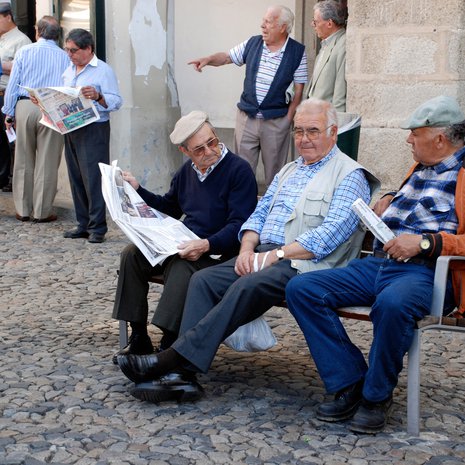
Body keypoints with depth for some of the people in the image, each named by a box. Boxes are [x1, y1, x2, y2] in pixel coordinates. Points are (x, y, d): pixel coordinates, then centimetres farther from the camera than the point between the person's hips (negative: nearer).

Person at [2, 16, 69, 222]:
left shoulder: (24, 51, 5)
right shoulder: (64, 57, 4)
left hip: (25, 106, 1)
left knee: (24, 161, 12)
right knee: (47, 163, 4)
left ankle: (23, 209, 17)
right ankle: (42, 211, 7)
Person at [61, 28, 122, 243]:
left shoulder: (103, 71, -6)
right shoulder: (69, 70, 16)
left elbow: (116, 101, -13)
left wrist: (98, 96, -31)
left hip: (94, 130, -7)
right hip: (70, 129, 7)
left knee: (93, 179, -8)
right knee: (76, 179, 9)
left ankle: (97, 227, -2)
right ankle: (83, 224, 17)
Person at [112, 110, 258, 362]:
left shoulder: (239, 170, -9)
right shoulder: (188, 170, 14)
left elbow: (238, 225, -17)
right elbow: (169, 207, 30)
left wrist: (206, 245, -31)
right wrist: (137, 189, 19)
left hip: (217, 251, -7)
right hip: (183, 244, 7)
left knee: (181, 266, -36)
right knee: (132, 254, -12)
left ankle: (170, 345, -30)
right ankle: (138, 338, -11)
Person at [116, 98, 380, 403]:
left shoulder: (349, 175, -2)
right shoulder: (289, 172, 25)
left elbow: (331, 234, -14)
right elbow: (259, 214, 22)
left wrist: (275, 255, -17)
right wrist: (247, 249, 0)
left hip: (305, 264, -8)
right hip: (264, 255, 8)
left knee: (247, 287, -33)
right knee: (203, 280, -15)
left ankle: (174, 358, -34)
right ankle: (182, 375, -25)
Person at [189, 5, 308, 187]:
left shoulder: (297, 52, -6)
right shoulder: (253, 43, 3)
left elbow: (299, 89, -4)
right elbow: (227, 57, 12)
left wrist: (288, 118, -7)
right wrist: (208, 59, -9)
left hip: (276, 122, -3)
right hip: (246, 116, 3)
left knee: (274, 170, 7)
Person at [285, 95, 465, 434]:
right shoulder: (419, 168, 25)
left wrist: (425, 242, -21)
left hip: (425, 272, -8)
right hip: (377, 264, 8)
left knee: (392, 303, -42)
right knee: (301, 288, -10)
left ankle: (377, 395, -16)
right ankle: (351, 385, -9)